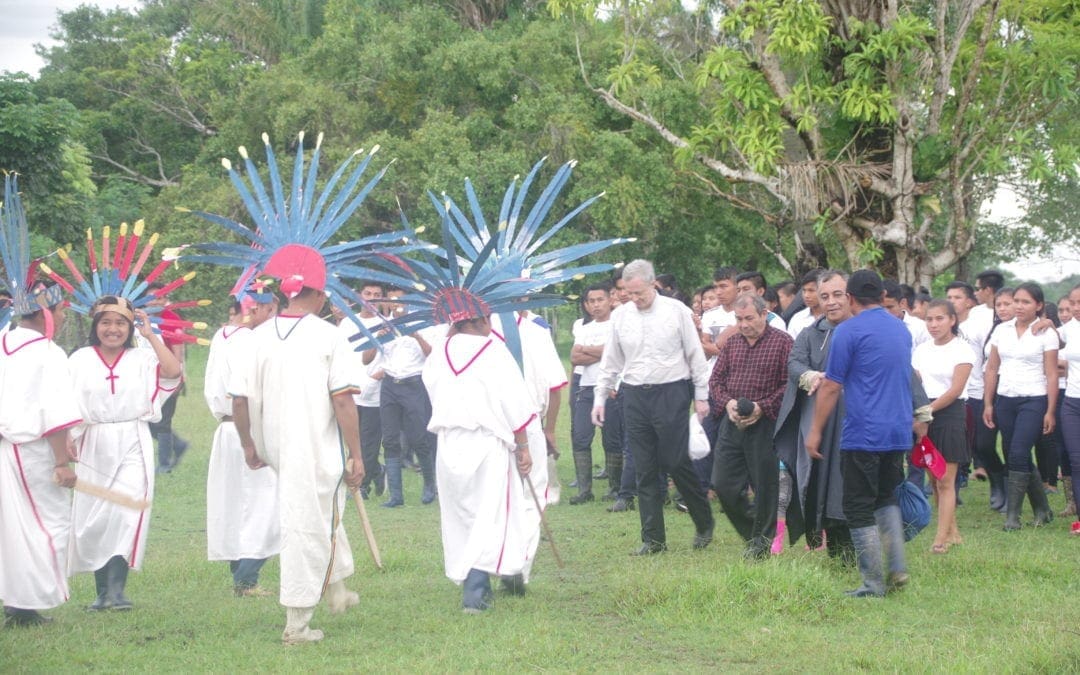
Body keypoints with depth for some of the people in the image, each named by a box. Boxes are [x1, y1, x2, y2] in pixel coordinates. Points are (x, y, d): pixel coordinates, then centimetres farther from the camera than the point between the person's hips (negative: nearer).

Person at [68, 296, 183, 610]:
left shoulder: (141, 358, 2)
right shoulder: (80, 360, 4)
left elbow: (173, 370, -15)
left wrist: (150, 335, -11)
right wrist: (67, 441, -12)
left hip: (133, 445, -1)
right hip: (94, 447, 1)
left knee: (127, 513, -14)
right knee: (94, 518, 4)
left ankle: (116, 589, -14)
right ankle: (102, 590, 15)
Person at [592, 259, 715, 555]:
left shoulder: (676, 310, -2)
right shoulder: (620, 316, 7)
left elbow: (695, 355, 2)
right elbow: (610, 361, 14)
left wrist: (701, 395, 1)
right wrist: (599, 398, 11)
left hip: (671, 394, -3)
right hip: (634, 397, 4)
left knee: (677, 463, -5)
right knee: (644, 470, 4)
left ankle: (704, 524, 16)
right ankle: (653, 538, 10)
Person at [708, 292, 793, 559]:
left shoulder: (782, 342, -3)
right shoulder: (732, 344, 13)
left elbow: (790, 384, -9)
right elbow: (715, 380, 15)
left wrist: (762, 407, -16)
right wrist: (727, 402, -5)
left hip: (764, 424, -5)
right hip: (731, 423, 5)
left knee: (764, 484, 2)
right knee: (723, 484, 3)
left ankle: (762, 541, 17)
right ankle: (752, 531, 22)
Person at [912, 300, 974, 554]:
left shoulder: (962, 350, -6)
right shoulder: (921, 350, 11)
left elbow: (955, 390, -12)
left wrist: (927, 411, -17)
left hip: (950, 413, -6)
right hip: (925, 414, 6)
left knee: (945, 481, -7)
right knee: (935, 479, 8)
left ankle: (941, 538, -8)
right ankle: (952, 531, 18)